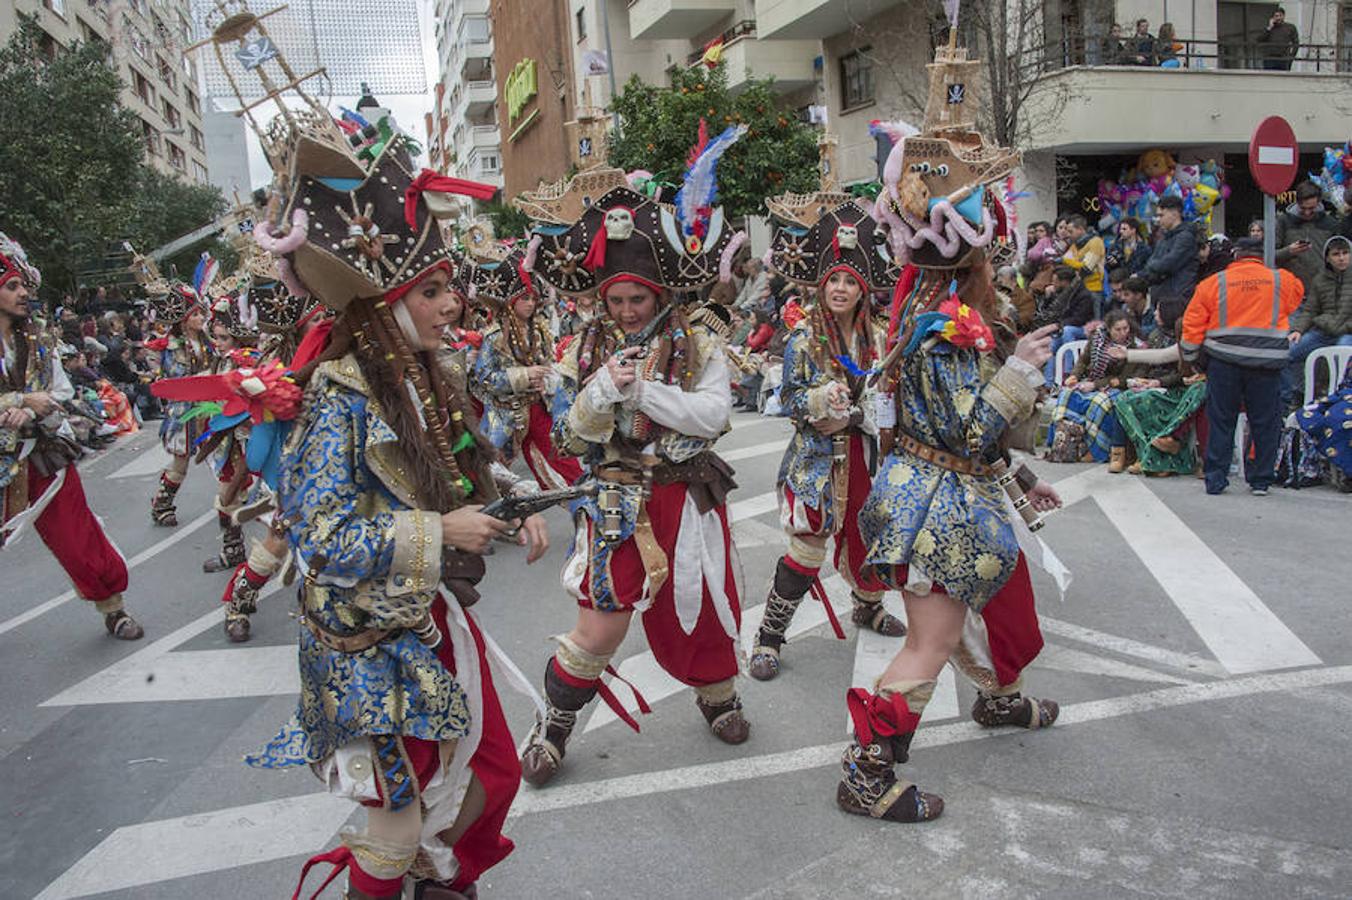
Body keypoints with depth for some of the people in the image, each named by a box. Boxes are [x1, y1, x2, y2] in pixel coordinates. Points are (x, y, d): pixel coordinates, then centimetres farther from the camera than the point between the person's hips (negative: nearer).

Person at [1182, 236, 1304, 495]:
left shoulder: (1213, 283, 2)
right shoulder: (1282, 281, 5)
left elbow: (1193, 323, 4)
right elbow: (1297, 294, 27)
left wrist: (1190, 358, 14)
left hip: (1223, 361, 0)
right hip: (1267, 362, 0)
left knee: (1220, 421, 7)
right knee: (1264, 423, 9)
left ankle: (1215, 480, 8)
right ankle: (1261, 480, 14)